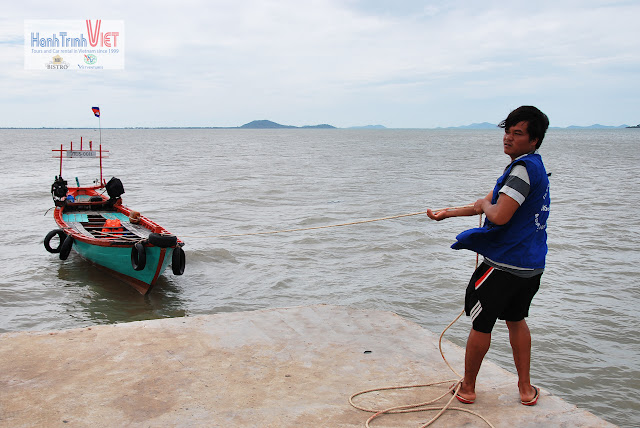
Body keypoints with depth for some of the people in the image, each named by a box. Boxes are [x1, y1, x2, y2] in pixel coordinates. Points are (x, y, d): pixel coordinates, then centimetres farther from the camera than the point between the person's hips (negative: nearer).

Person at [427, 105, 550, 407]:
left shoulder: (524, 168, -19)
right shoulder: (532, 166, 13)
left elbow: (499, 216, -29)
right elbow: (485, 205, 18)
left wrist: (486, 206, -7)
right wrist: (447, 213, 19)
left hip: (505, 265, -9)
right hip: (531, 265, 9)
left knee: (481, 324, 6)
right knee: (516, 320, 22)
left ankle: (467, 388, 21)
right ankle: (526, 389, 29)